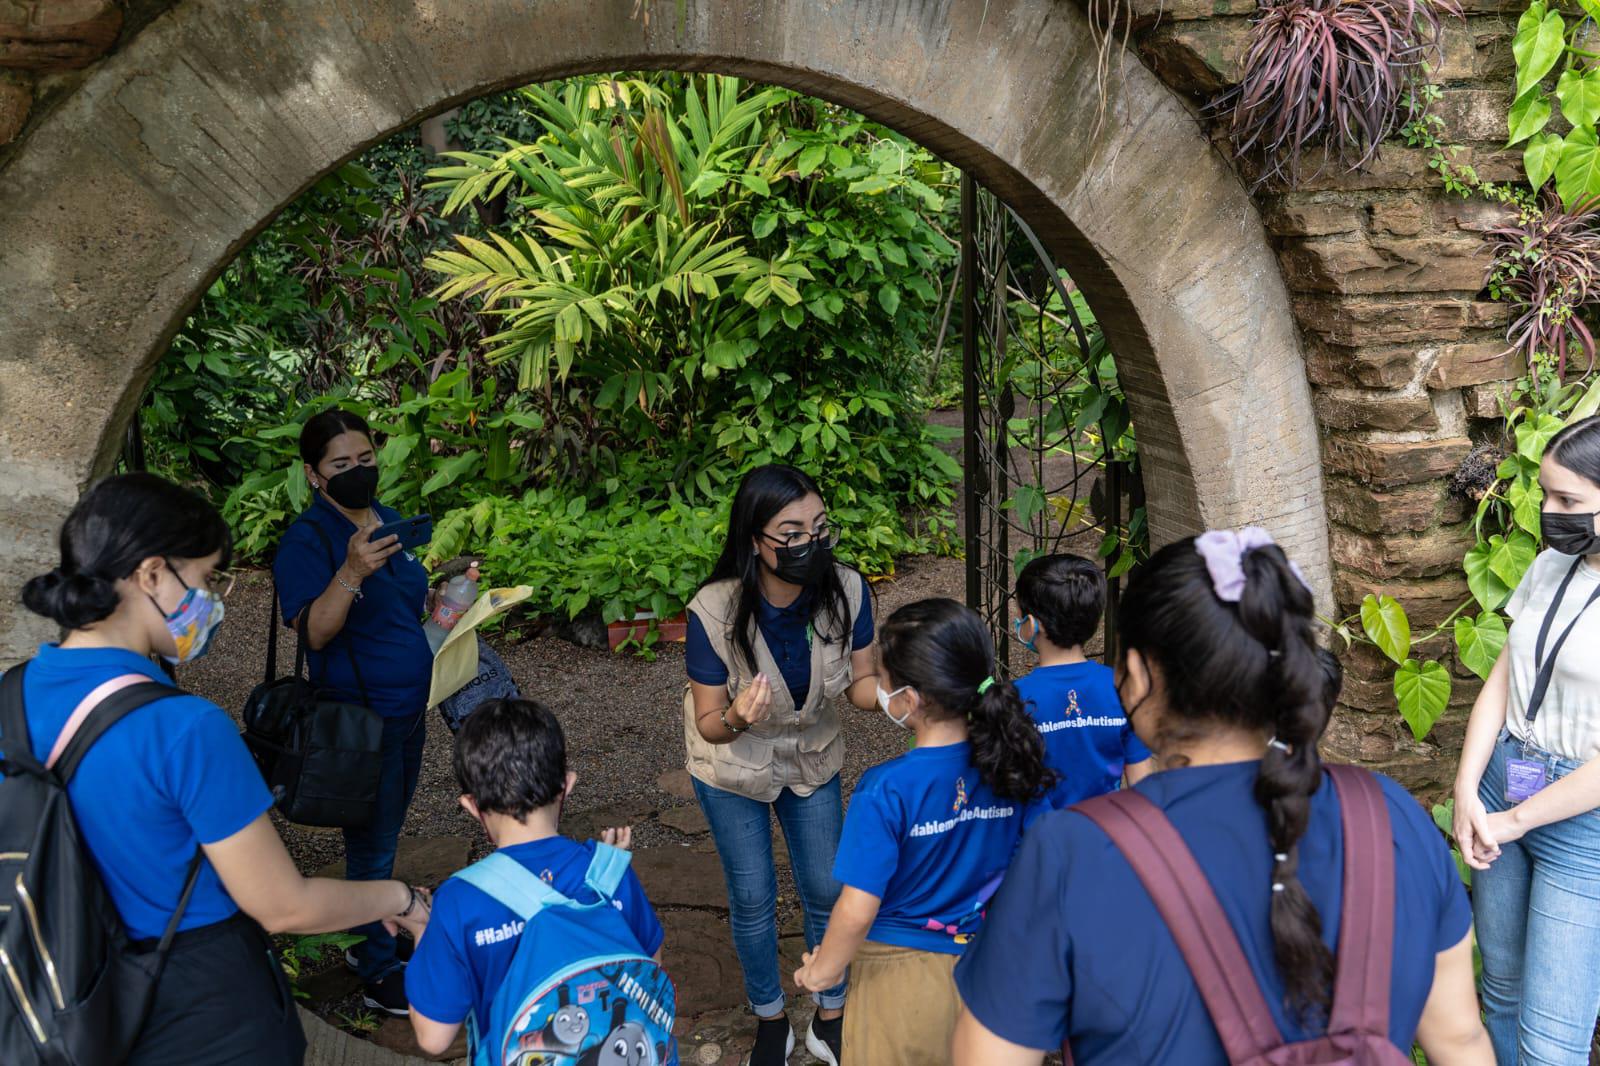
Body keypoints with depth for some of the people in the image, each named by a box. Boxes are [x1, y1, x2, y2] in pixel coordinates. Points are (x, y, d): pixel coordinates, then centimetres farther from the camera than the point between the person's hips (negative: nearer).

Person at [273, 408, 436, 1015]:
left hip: (408, 708, 8)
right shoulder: (307, 540, -17)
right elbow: (316, 631, -28)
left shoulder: (388, 521, 7)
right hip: (360, 716, -8)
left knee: (383, 840, 21)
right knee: (373, 848, 3)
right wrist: (351, 572, -41)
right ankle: (380, 977, 18)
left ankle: (372, 941, 39)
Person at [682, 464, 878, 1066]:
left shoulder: (846, 591, -26)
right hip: (732, 768, -2)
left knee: (826, 889, 13)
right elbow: (708, 725, -22)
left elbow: (860, 682, -12)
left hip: (812, 760, 3)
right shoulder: (715, 612, -33)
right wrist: (736, 718, -45)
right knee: (753, 899, 12)